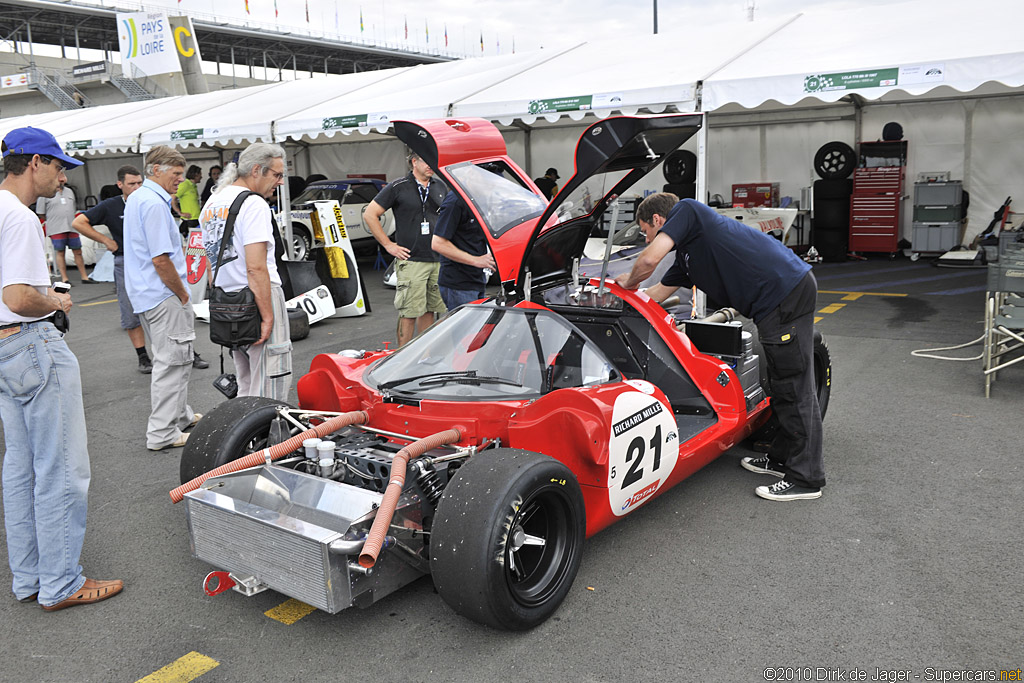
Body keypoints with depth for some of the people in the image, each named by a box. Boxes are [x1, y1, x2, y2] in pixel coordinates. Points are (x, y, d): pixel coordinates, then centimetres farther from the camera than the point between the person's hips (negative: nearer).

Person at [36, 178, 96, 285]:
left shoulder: (69, 191, 15)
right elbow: (41, 214, 0)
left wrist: (73, 222, 15)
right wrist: (53, 221, 5)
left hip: (72, 228, 5)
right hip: (56, 230, -5)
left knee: (78, 252, 4)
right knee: (60, 253, 1)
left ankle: (84, 277, 8)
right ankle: (64, 279, 5)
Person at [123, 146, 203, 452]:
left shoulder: (136, 198, 15)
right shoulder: (154, 203, -18)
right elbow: (160, 260, -23)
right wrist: (183, 295, -13)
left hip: (145, 292, 11)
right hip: (164, 295, -11)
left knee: (174, 358, 19)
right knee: (173, 361, -4)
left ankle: (181, 415, 31)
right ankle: (162, 433, 1)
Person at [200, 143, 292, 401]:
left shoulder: (211, 203, 15)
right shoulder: (254, 204, -13)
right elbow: (256, 267, -21)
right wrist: (268, 317, -19)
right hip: (257, 300, -9)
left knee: (246, 389, 17)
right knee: (270, 392, -5)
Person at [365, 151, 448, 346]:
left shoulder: (440, 186, 12)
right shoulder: (398, 187, -4)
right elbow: (369, 214, -3)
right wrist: (388, 245, -5)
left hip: (438, 260, 5)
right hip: (411, 260, -5)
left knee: (430, 310, 11)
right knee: (409, 313, -4)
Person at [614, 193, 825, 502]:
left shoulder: (685, 210, -2)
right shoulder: (686, 253, 23)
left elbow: (649, 260, -14)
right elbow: (656, 294, 34)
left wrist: (629, 281, 7)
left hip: (787, 293, -10)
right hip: (776, 302, 10)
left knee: (795, 386, -3)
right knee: (782, 383, 18)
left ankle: (807, 478, 5)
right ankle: (783, 458, 31)